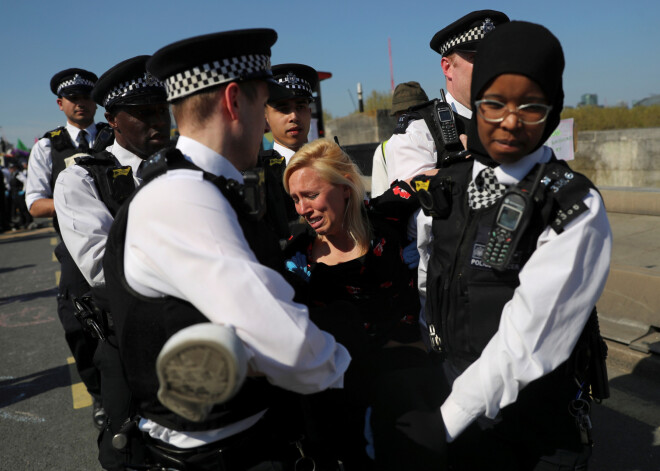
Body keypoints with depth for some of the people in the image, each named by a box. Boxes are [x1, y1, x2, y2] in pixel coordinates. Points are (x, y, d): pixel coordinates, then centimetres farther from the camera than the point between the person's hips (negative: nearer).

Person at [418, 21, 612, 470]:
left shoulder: (575, 209, -19)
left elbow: (523, 344, -25)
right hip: (453, 408, 5)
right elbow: (429, 285, 3)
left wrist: (440, 427, -24)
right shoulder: (446, 185, -2)